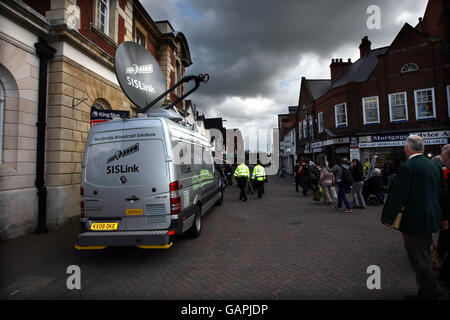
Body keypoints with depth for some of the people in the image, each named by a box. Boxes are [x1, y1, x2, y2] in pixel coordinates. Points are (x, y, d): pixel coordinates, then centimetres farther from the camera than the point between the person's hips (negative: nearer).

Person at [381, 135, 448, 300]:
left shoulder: (407, 167, -18)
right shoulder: (435, 166, 7)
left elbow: (397, 195, -19)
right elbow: (442, 194, 16)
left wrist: (389, 218, -10)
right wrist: (444, 217, 26)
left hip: (414, 221, -9)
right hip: (431, 219, 9)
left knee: (419, 259, 4)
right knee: (424, 255, 21)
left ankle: (429, 292, 14)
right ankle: (426, 291, 32)